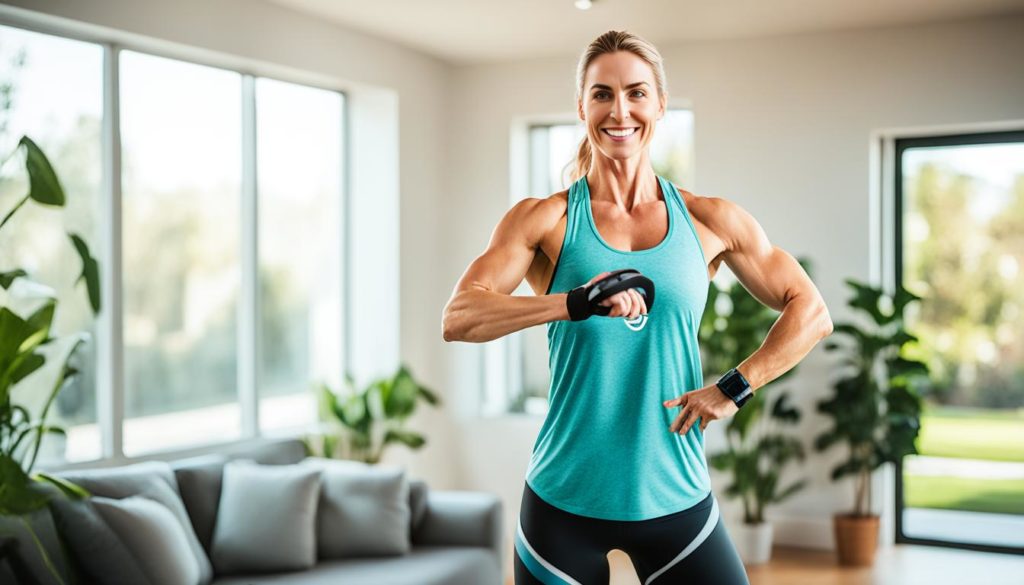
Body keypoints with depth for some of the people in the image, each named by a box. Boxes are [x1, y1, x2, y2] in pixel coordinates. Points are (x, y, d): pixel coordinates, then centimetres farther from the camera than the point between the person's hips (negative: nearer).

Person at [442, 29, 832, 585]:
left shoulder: (711, 221, 4)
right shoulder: (544, 220, -2)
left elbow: (811, 312, 10)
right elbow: (458, 318, -15)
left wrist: (734, 386, -3)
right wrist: (575, 302, -29)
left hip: (676, 500, 2)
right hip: (564, 502, -1)